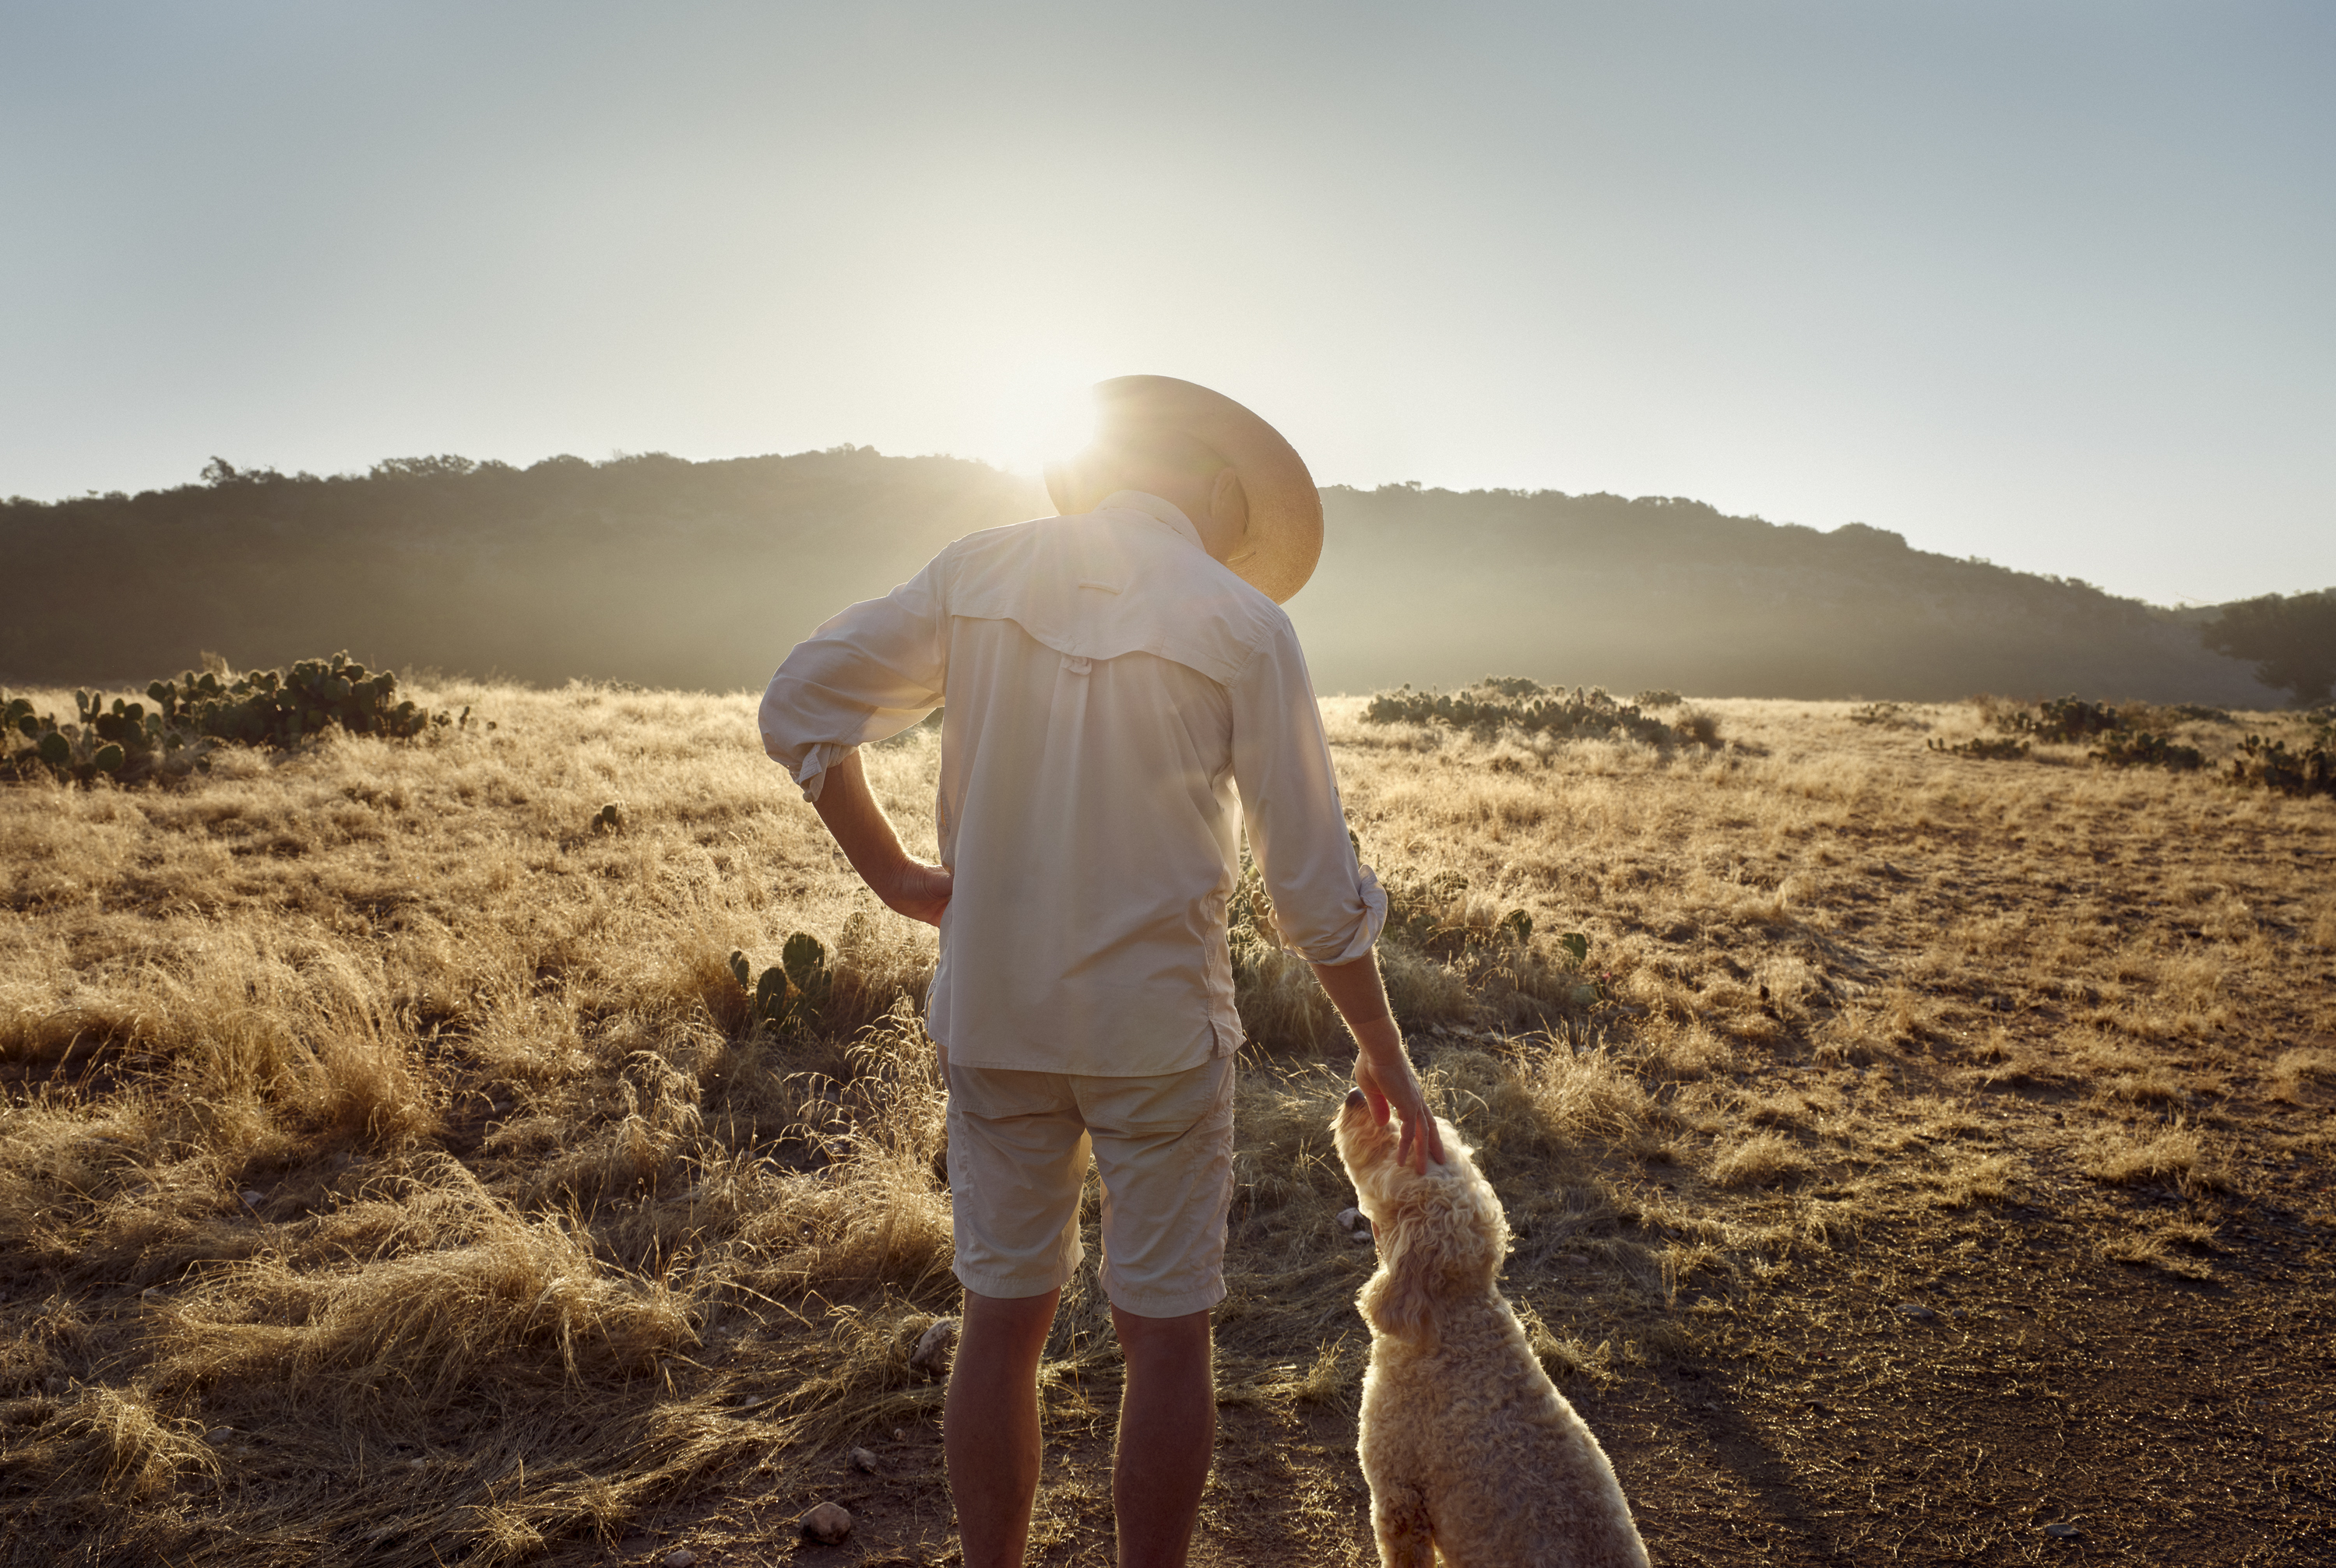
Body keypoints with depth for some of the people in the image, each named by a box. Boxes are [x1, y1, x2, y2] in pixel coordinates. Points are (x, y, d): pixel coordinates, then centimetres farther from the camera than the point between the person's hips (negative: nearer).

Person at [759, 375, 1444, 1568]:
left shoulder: (979, 568, -1)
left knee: (1000, 1316, 17)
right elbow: (1317, 886, -8)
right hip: (1157, 1025, -3)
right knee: (1164, 1334, 13)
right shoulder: (1241, 622, -9)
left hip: (990, 1017, 3)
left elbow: (796, 708, 0)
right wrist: (1383, 1055, 3)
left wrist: (891, 873, 6)